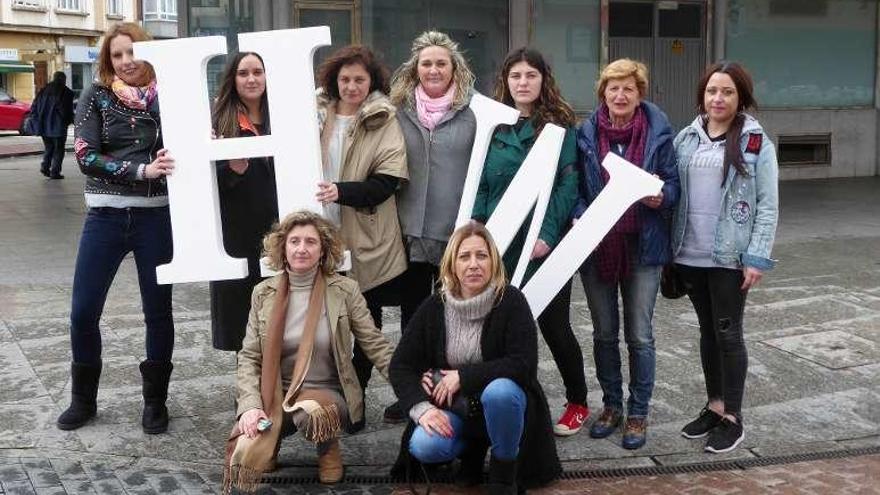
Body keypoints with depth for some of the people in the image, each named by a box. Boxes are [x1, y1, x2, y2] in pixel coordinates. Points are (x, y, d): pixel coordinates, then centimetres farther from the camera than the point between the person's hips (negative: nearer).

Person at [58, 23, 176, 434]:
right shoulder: (96, 98, 1)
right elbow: (86, 157, -10)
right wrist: (141, 171, -21)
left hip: (156, 216, 0)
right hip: (106, 217, 0)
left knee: (158, 310, 8)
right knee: (83, 312, 2)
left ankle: (155, 401, 24)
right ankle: (83, 399, 23)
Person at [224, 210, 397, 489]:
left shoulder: (345, 290, -5)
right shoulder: (264, 293, 0)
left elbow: (374, 345, -2)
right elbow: (249, 357, 1)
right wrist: (250, 405, -16)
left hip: (327, 392, -1)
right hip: (275, 395, 2)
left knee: (310, 413, -38)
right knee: (242, 457, -26)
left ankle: (328, 446, 0)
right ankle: (273, 437, 13)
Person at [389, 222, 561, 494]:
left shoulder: (511, 301, -15)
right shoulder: (434, 308, -6)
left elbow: (524, 364, -22)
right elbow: (400, 365, -5)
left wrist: (463, 376, -22)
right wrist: (421, 407, -21)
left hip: (504, 401, -2)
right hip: (454, 407, 3)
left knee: (498, 390, -37)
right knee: (423, 447, -26)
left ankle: (504, 471, -11)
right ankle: (472, 448, 9)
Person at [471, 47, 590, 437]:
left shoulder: (560, 126, -1)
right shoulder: (493, 125, 11)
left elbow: (568, 184, -8)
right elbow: (481, 186, 9)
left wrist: (548, 234, -19)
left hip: (546, 243, -3)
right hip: (499, 243, 4)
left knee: (553, 325, 4)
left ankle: (577, 402, 23)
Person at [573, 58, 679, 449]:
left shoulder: (658, 131, -4)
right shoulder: (587, 134, 0)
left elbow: (672, 183, 1)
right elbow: (575, 187, 4)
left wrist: (661, 196, -21)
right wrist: (581, 218, -14)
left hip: (642, 245, -2)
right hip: (596, 244, 2)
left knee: (640, 335, 4)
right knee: (604, 332, 12)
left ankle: (638, 413, 17)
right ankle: (611, 405, 28)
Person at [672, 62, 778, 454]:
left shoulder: (756, 142, -5)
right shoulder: (686, 138, 6)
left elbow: (768, 205, -7)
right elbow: (674, 191, 8)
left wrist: (757, 258, -13)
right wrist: (670, 246, 0)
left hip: (731, 256, -4)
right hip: (691, 254, 4)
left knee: (728, 334, 2)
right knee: (708, 331, 14)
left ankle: (733, 418, 13)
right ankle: (714, 406, 27)